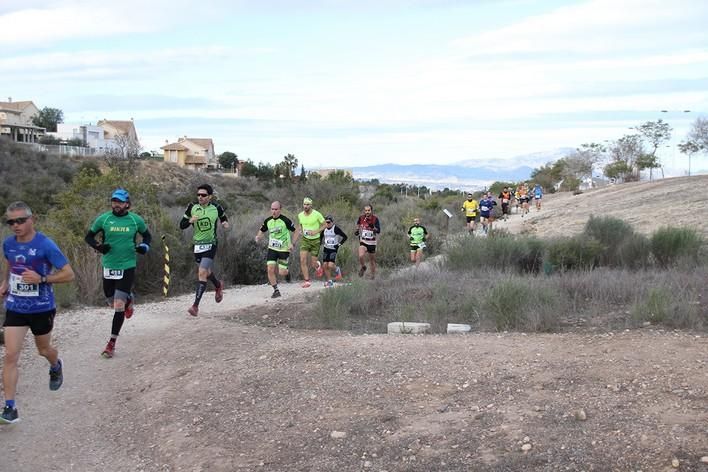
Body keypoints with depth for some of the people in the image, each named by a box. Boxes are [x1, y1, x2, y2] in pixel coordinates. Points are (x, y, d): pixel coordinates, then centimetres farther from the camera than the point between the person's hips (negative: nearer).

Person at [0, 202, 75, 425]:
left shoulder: (46, 245, -18)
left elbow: (69, 274, -15)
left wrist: (41, 279, -26)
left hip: (42, 308, -3)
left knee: (43, 350, 19)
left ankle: (56, 367, 56)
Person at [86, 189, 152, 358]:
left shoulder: (136, 220, -2)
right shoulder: (103, 219, -2)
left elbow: (147, 235, 14)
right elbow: (89, 236, 7)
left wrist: (145, 246, -8)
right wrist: (98, 246, -13)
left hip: (127, 266, -2)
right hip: (108, 266, 2)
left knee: (118, 306, -8)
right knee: (112, 301, 15)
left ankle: (112, 342, 2)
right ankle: (128, 299, 51)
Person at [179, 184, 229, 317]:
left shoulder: (216, 208, -6)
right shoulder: (192, 207, -3)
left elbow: (224, 218, 15)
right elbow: (181, 225, 0)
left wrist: (225, 224, -7)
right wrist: (190, 221, -20)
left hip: (210, 244, -4)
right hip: (197, 244, 4)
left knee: (202, 273, -16)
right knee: (207, 272, 21)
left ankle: (196, 305, -14)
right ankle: (218, 285, 54)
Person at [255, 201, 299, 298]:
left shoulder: (285, 220, -13)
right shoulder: (268, 221, 0)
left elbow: (296, 231, -5)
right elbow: (261, 231, 16)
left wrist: (292, 243, -12)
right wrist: (258, 237, -6)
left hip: (284, 249, -4)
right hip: (272, 248, 4)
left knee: (282, 273, -7)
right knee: (270, 269, -11)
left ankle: (287, 272, 31)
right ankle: (276, 290, 4)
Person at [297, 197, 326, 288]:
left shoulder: (317, 214, -14)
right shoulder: (300, 215, -2)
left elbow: (324, 225, -5)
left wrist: (316, 232, -19)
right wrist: (302, 231, -1)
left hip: (315, 240, -3)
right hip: (305, 240, 3)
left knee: (313, 264, 1)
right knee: (303, 260, -13)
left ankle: (317, 265, 40)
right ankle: (307, 281, -3)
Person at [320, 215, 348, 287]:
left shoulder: (336, 229, -12)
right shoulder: (324, 229, 4)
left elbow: (345, 237, -9)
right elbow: (320, 237, 23)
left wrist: (339, 244, -11)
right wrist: (322, 244, 8)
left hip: (333, 249, -5)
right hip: (326, 249, 5)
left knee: (330, 265, -17)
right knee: (325, 266, 1)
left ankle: (336, 269, 18)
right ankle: (329, 281, 14)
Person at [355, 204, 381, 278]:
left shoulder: (375, 219, -12)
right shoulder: (361, 217, -5)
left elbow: (379, 231, -17)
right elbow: (358, 224, 18)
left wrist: (374, 228, -36)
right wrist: (357, 230, 0)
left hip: (372, 242, -1)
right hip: (363, 241, 1)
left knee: (372, 260, 9)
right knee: (361, 256, -24)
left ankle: (373, 276, 29)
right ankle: (363, 267, 7)